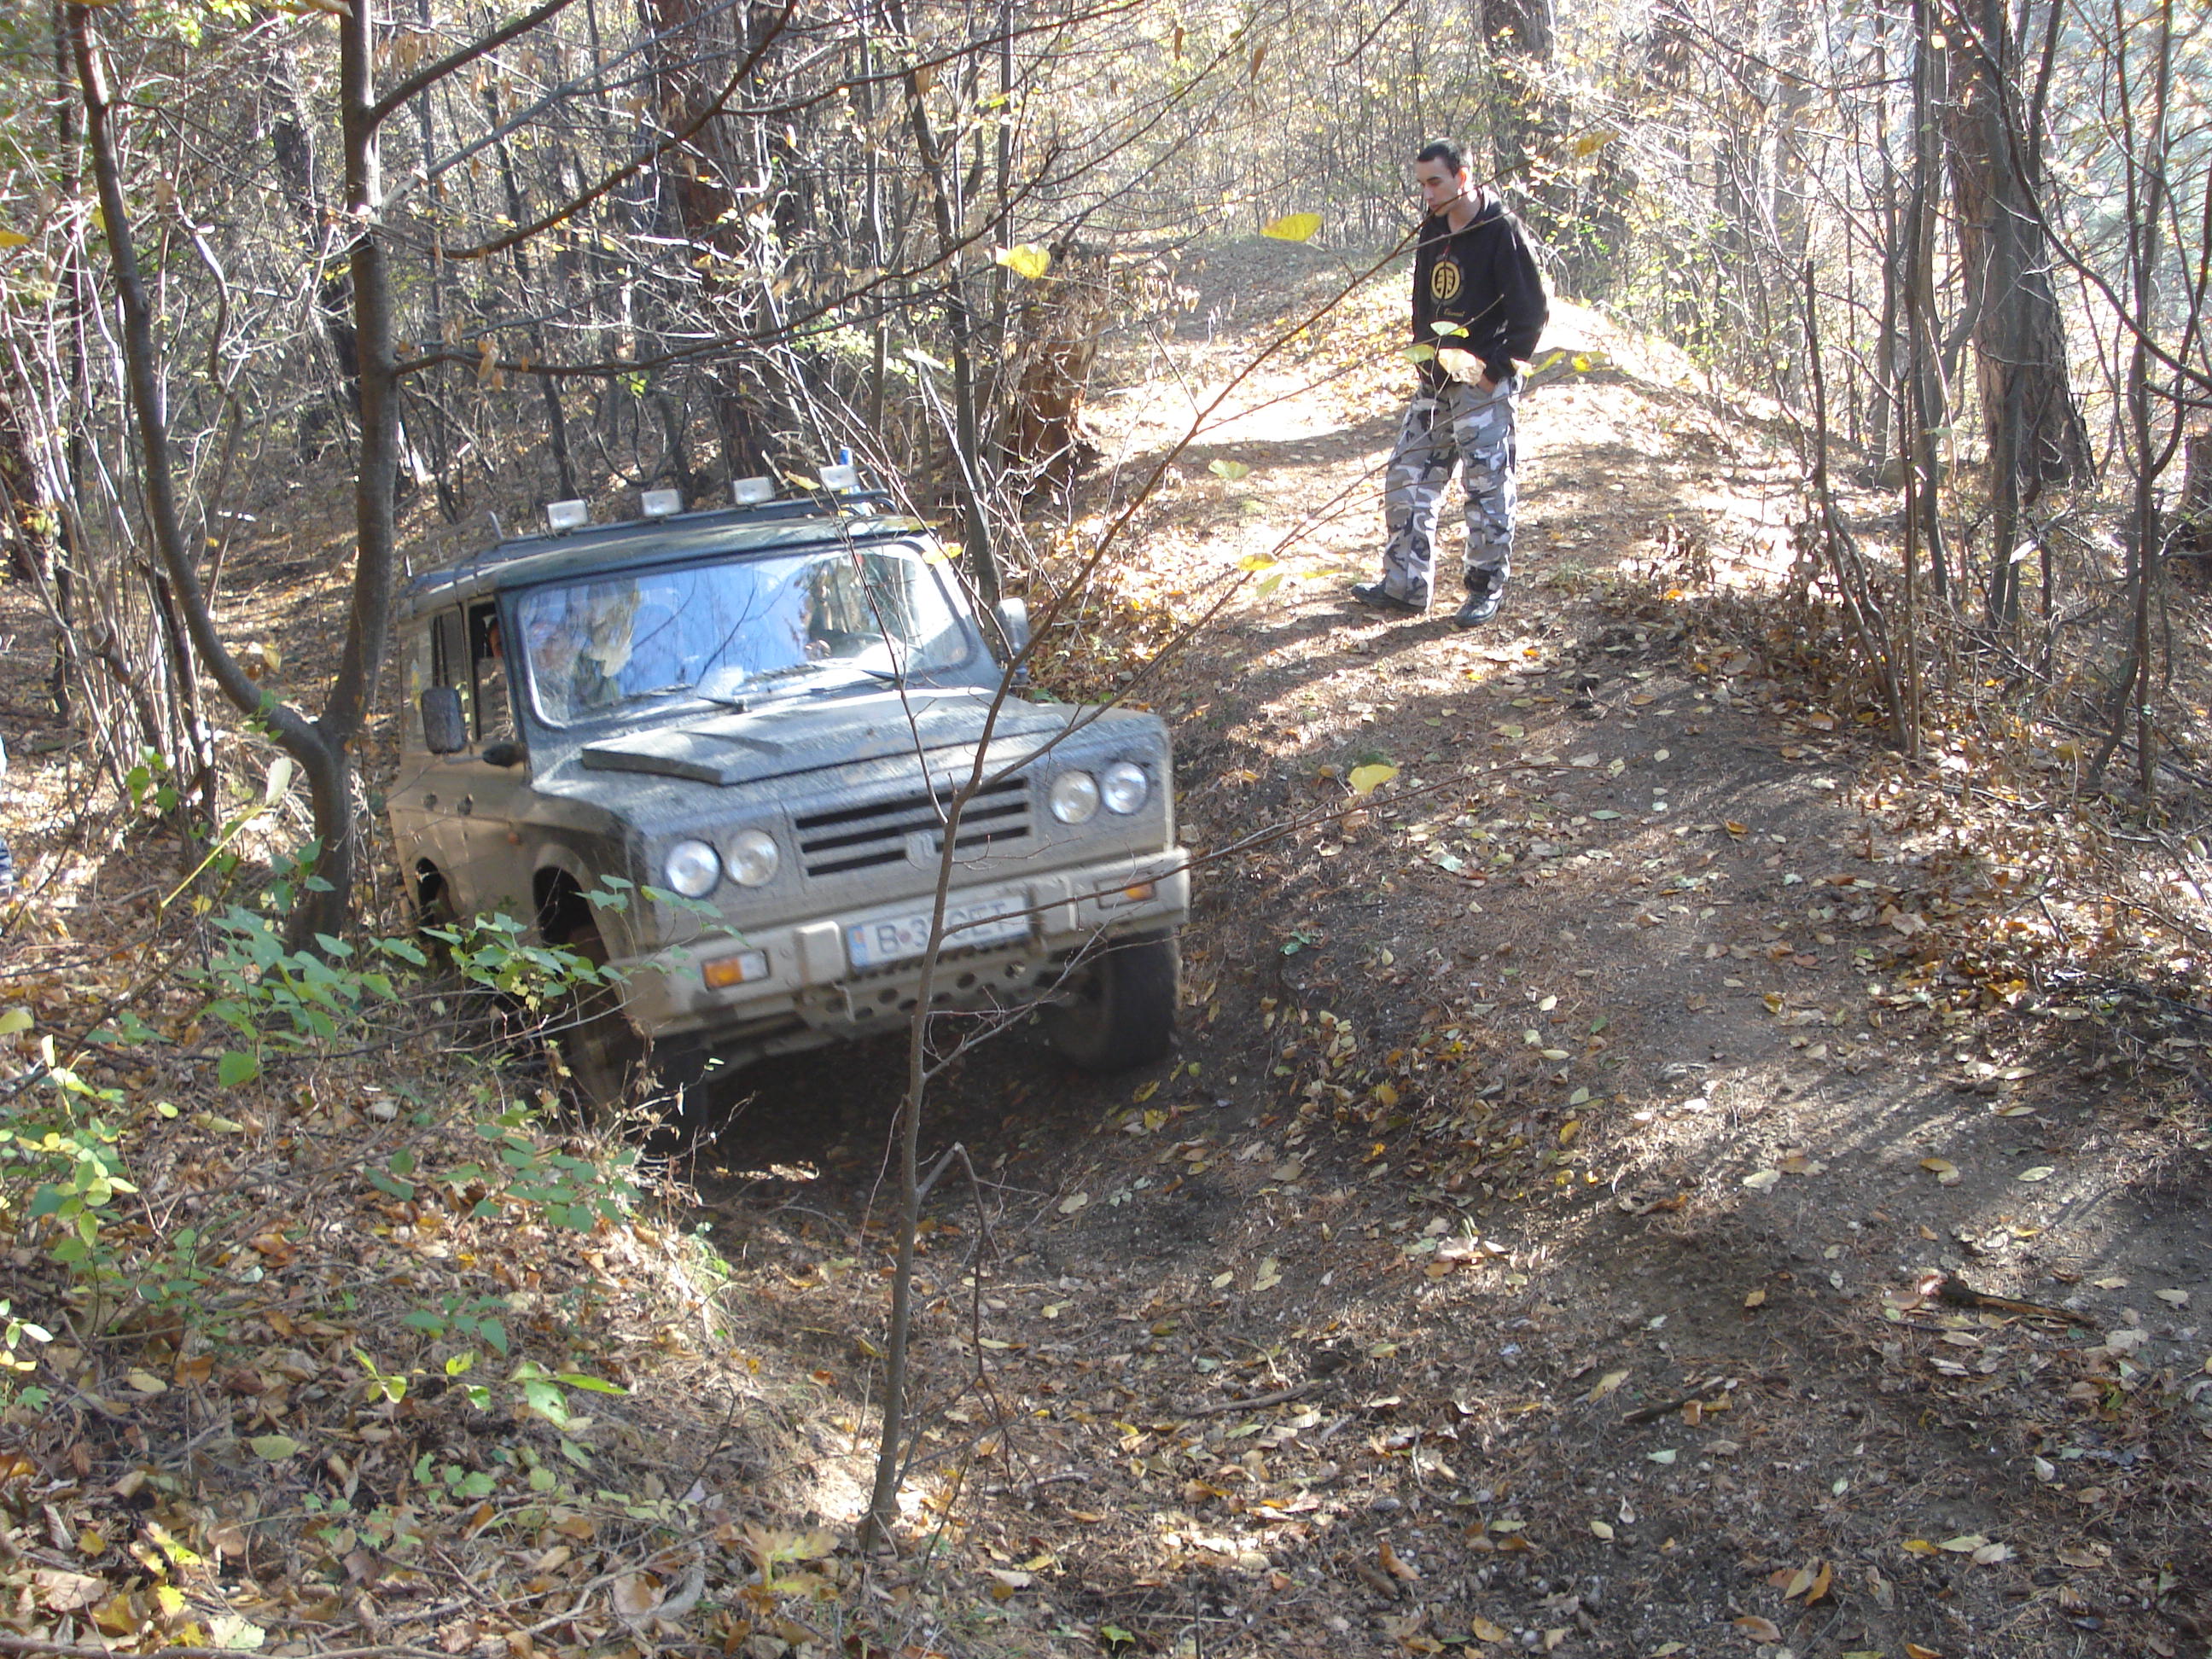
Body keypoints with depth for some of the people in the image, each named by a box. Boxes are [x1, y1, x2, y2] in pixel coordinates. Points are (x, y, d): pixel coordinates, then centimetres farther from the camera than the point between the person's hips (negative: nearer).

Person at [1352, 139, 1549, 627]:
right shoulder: (1432, 232, 10)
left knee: (1487, 488, 0)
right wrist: (1423, 354, 12)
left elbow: (1532, 312, -13)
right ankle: (1406, 586, 15)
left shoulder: (1501, 232, -12)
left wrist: (1497, 368, -14)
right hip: (1435, 382, 8)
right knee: (1408, 480, 7)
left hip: (1484, 385, -8)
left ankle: (1487, 589, 11)